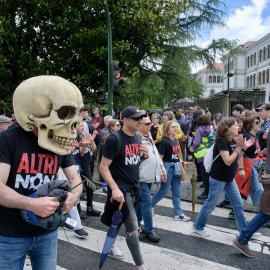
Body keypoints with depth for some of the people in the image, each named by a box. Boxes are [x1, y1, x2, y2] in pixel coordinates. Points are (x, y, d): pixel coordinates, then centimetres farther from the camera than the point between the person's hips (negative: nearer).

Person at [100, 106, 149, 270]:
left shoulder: (137, 138, 7)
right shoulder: (114, 139, -15)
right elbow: (103, 167, -16)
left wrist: (144, 156, -3)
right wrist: (114, 188, -25)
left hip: (135, 188, 7)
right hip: (121, 189, -7)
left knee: (118, 221, 22)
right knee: (133, 228, -5)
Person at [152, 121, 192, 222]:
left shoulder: (176, 141, 11)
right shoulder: (165, 142, -14)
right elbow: (160, 158, -16)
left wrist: (183, 163, 10)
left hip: (176, 168, 8)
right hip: (167, 167, -8)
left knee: (177, 192, 10)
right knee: (164, 191, 2)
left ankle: (178, 214, 17)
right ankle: (149, 205, 23)